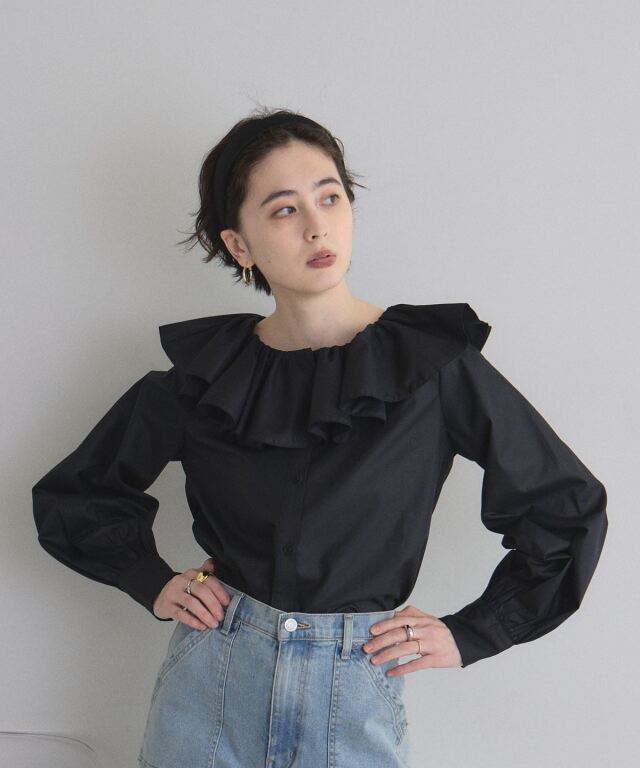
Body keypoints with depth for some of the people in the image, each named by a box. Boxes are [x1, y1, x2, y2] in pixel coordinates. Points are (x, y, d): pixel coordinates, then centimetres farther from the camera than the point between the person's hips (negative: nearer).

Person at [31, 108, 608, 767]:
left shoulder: (434, 362, -8)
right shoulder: (204, 371, -3)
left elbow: (571, 510, 0)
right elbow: (71, 496, 11)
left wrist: (468, 634, -2)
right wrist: (155, 585, 0)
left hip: (355, 697, -1)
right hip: (209, 688, 2)